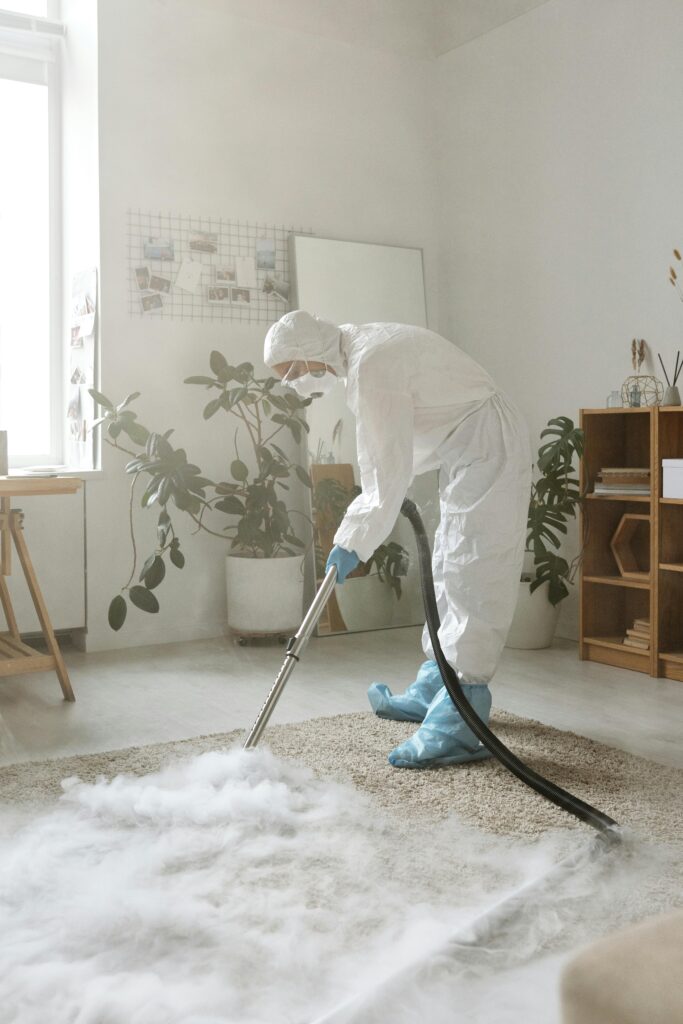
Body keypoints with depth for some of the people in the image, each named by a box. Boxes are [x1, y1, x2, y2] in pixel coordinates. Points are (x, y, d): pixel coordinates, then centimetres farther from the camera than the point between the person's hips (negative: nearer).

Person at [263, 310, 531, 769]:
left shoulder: (371, 366, -22)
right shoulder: (361, 348, 10)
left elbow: (390, 472, -22)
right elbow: (386, 453, 21)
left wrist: (353, 542, -15)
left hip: (488, 451, -11)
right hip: (472, 454, 11)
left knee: (471, 580, -13)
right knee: (450, 572, 16)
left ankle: (456, 728, -11)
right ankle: (430, 694, 28)